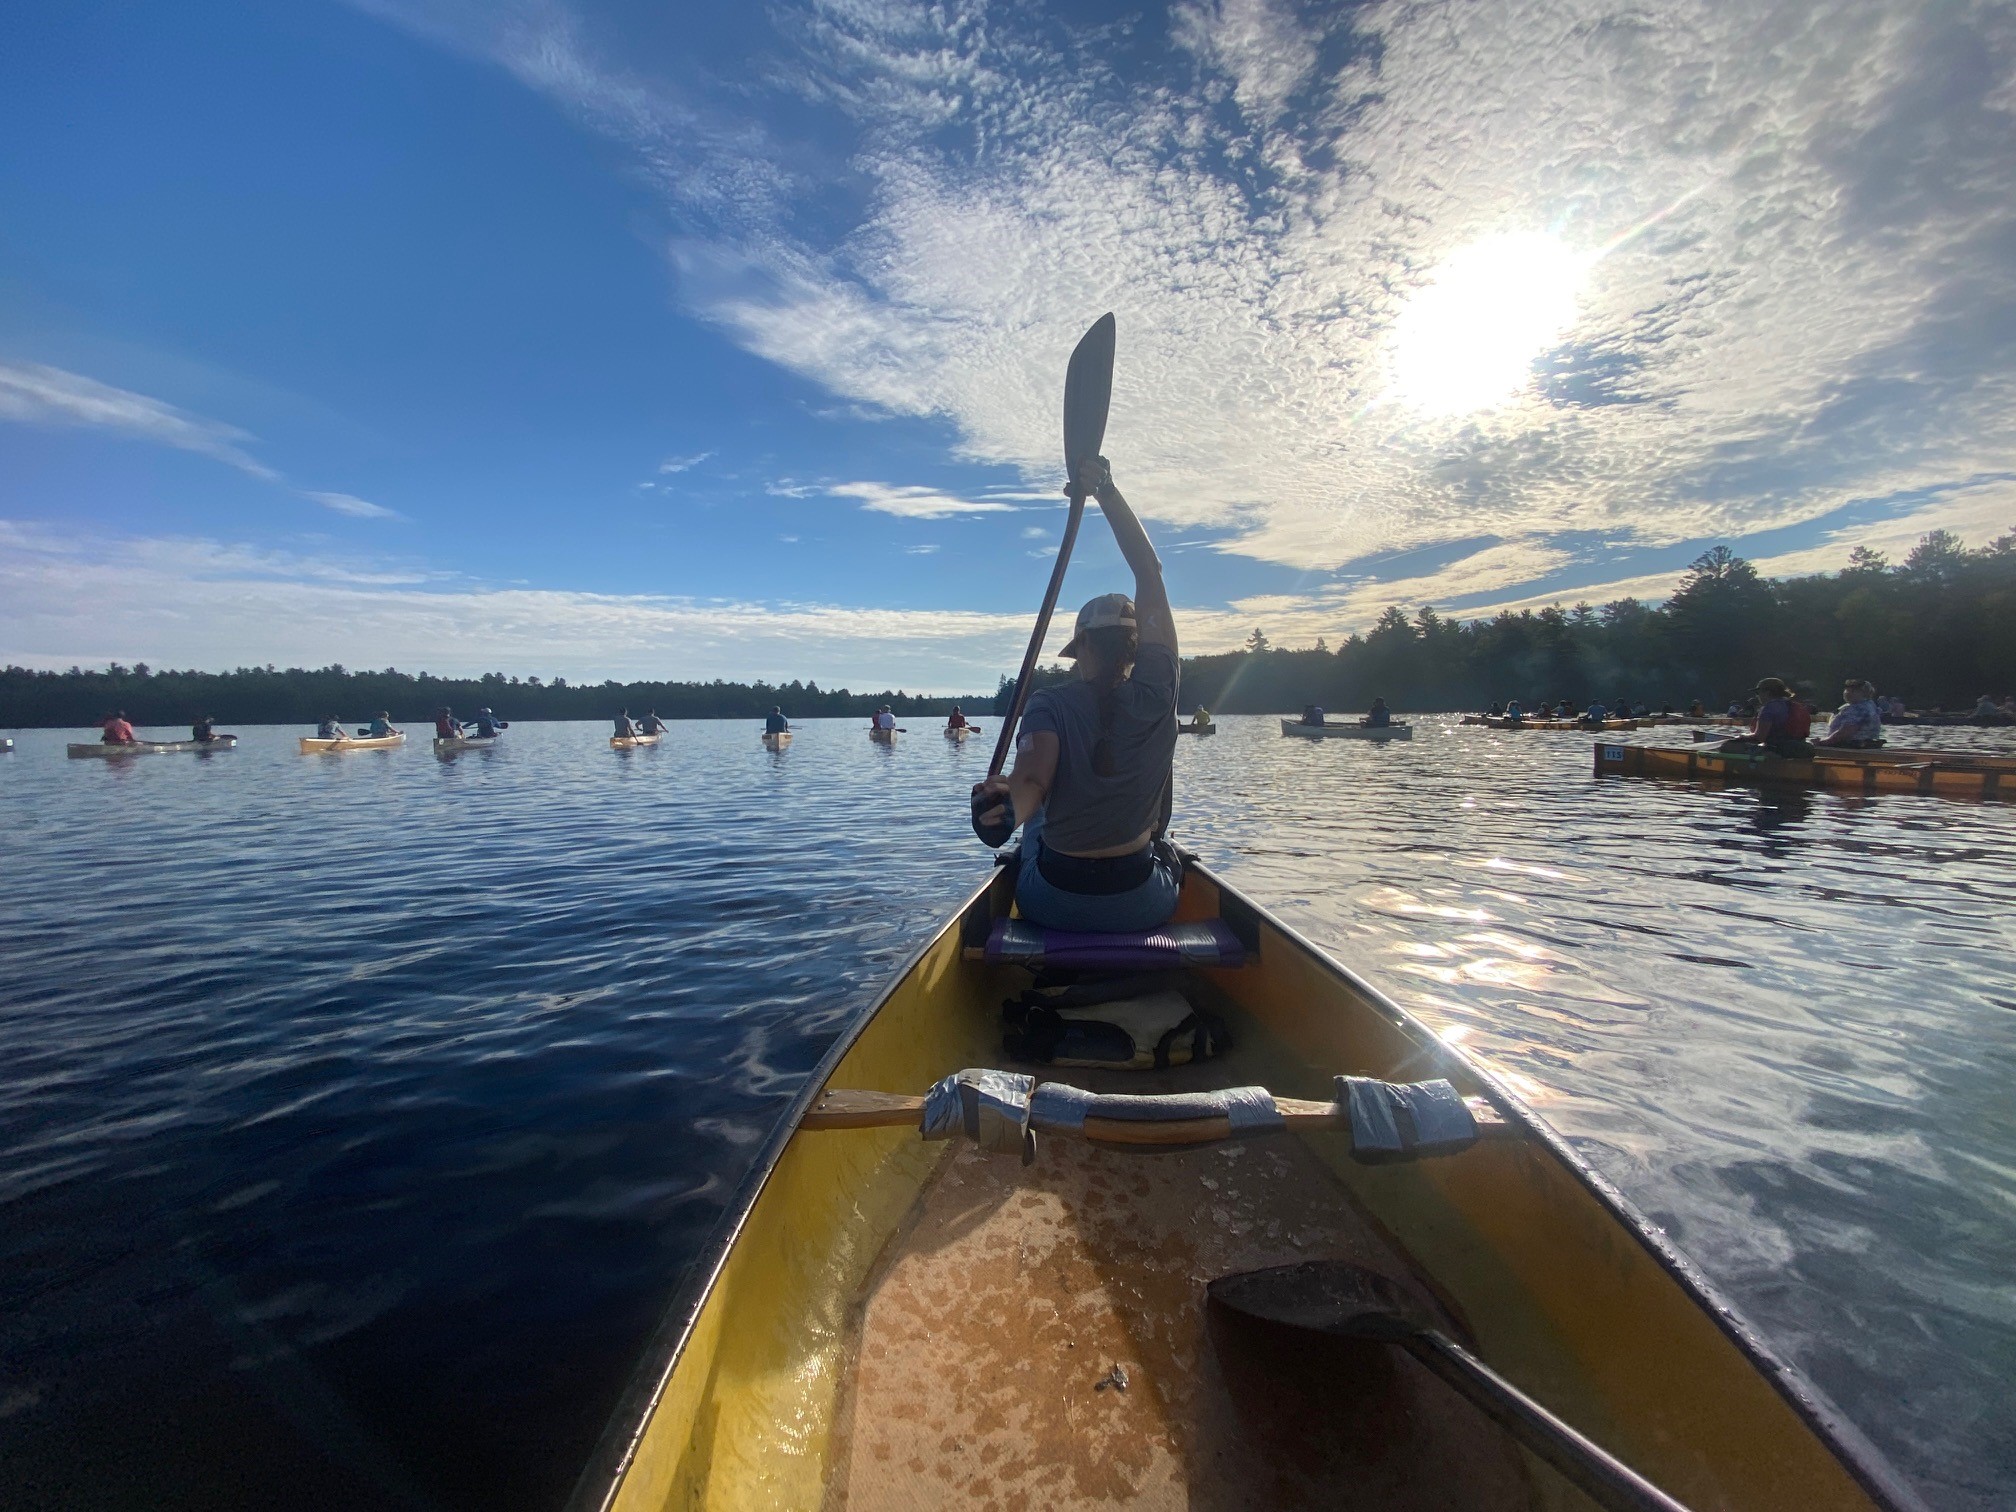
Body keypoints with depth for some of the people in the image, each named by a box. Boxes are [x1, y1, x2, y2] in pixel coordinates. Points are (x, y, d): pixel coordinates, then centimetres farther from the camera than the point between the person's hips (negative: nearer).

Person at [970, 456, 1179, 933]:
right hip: (1142, 908, 1)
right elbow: (1150, 573, -1)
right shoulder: (1156, 692, -8)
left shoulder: (1048, 705, -11)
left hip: (1051, 906, 0)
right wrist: (1106, 490, 4)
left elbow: (1031, 780, -30)